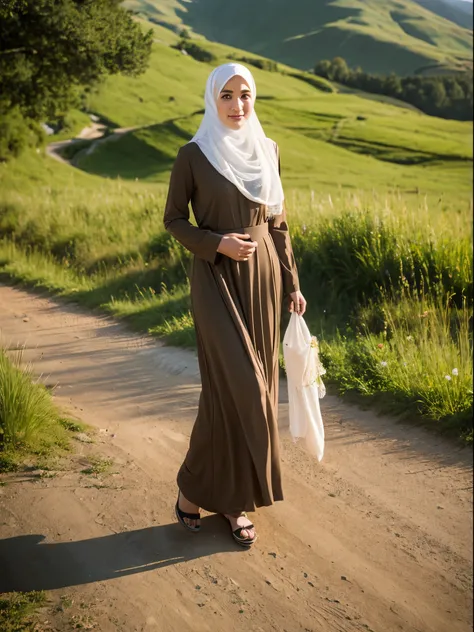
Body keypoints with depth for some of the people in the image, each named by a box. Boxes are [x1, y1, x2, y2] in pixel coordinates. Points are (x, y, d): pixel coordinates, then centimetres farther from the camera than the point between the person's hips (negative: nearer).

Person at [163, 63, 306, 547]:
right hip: (216, 277, -4)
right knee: (235, 385, -13)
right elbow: (173, 220, 0)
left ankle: (234, 497, 19)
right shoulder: (193, 154, -5)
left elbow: (278, 222, 11)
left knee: (254, 385, 5)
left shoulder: (267, 149, 8)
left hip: (263, 276, 5)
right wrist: (217, 244, -16)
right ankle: (195, 485, 10)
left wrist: (292, 283, 8)